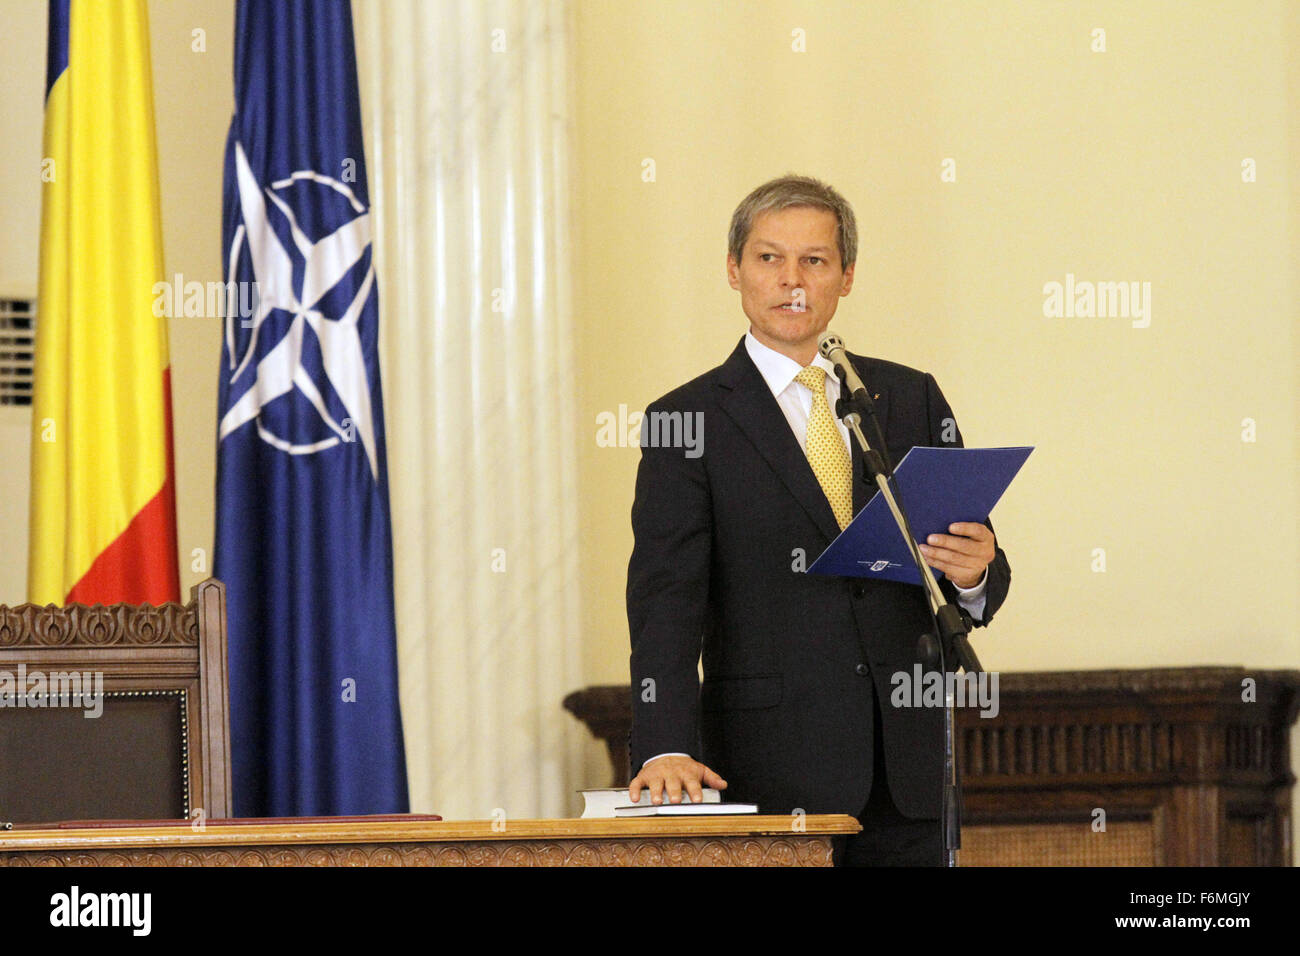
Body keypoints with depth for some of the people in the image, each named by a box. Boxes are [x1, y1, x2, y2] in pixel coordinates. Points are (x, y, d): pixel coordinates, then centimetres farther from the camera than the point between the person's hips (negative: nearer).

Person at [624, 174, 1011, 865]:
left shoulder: (912, 399, 13)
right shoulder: (689, 420, 1)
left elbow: (982, 583, 13)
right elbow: (665, 601, -9)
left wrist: (974, 573, -13)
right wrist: (665, 750, -24)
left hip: (904, 760, 4)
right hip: (773, 768, -3)